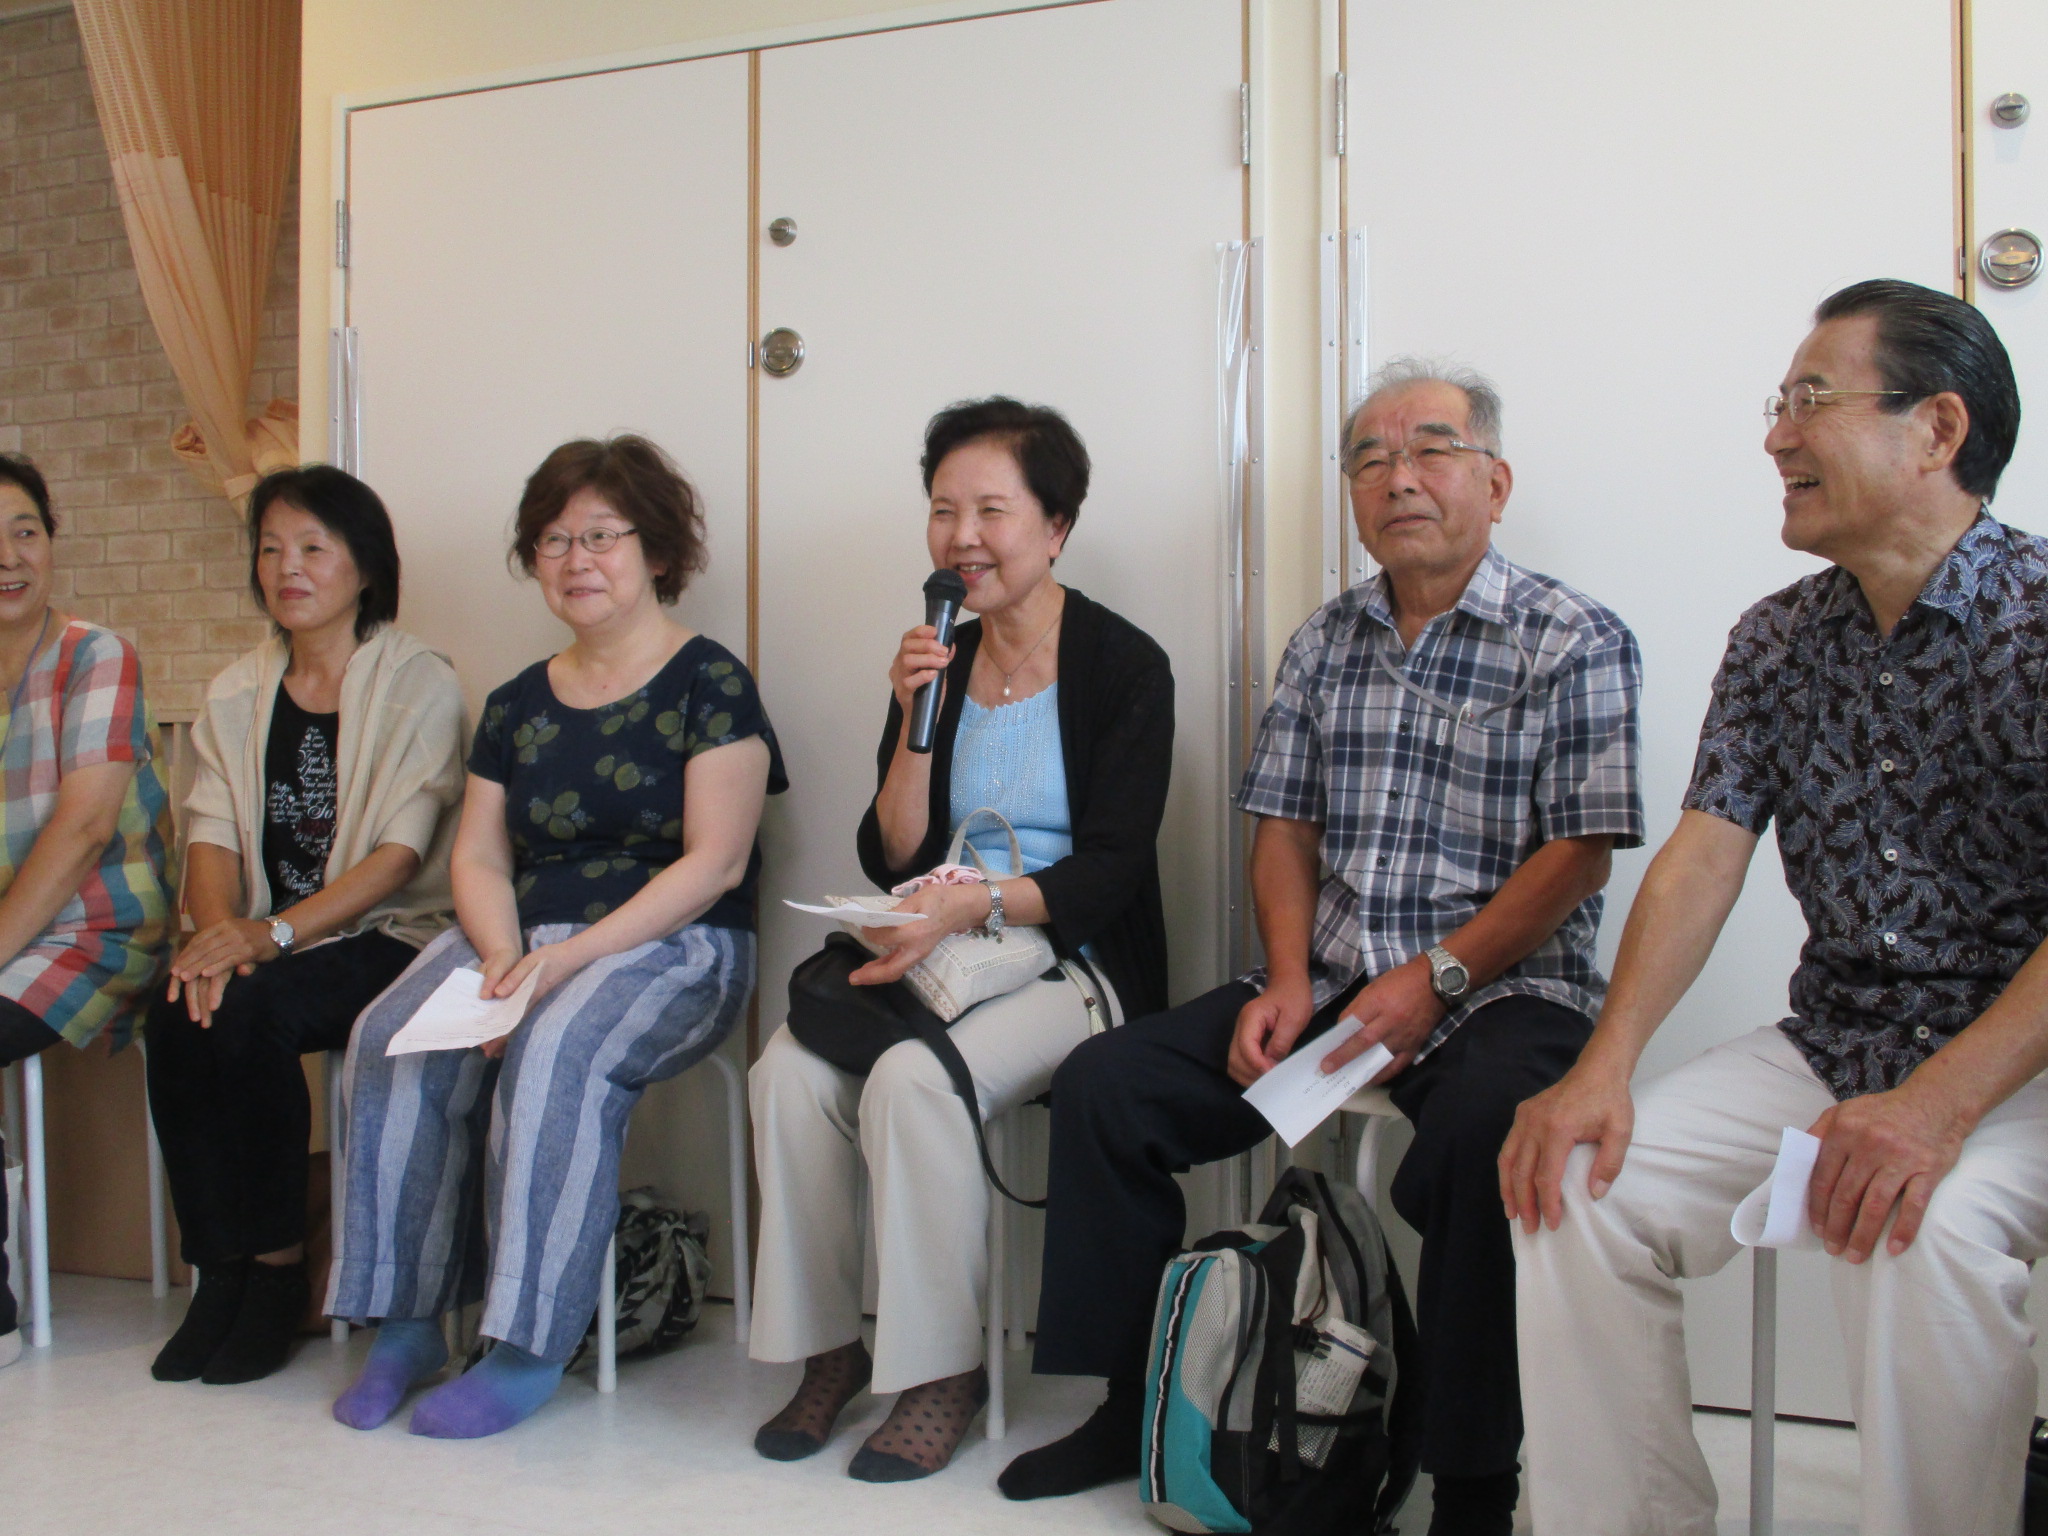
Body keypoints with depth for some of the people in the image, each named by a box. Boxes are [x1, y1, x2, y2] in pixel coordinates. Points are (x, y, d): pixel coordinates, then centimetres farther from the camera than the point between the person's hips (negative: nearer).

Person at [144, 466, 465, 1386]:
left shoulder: (419, 685, -4)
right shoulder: (237, 695, 14)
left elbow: (400, 853, -12)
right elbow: (211, 831, 4)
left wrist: (276, 933, -24)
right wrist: (219, 927, -18)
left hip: (387, 939, -4)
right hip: (262, 940, 5)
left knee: (247, 1011, -29)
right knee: (180, 1010, -26)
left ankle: (278, 1266, -12)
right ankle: (220, 1269, -13)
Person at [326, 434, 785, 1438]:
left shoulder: (708, 683, -3)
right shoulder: (517, 705, 16)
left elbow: (713, 865, -11)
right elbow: (478, 857, 12)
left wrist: (567, 956, -18)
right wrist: (503, 953, -11)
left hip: (668, 945, -5)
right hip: (521, 938, 6)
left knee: (555, 1053, -34)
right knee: (393, 1043, -21)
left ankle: (530, 1349, -24)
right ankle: (404, 1322, -12)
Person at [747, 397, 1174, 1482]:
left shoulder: (1125, 667, -4)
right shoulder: (934, 661, 11)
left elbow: (1110, 869, -11)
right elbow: (890, 861, 7)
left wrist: (971, 903, -26)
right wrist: (917, 721, -7)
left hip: (1070, 962, -5)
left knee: (914, 1079, -31)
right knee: (791, 1069, -22)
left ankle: (943, 1370, -13)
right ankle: (829, 1348, -5)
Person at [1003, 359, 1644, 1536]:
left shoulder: (1577, 643, -3)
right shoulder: (1325, 643, 14)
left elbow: (1578, 857, -9)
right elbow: (1286, 829, 13)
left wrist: (1435, 981, -18)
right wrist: (1289, 982, -3)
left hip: (1503, 989, -5)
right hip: (1326, 983, 6)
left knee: (1481, 1132, -37)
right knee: (1104, 1086, -7)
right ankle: (1132, 1408, 7)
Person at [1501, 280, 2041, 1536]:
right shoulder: (1777, 641, 7)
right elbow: (1702, 863, 0)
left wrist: (1941, 1103, -32)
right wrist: (1605, 1068, -14)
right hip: (1832, 1042, 5)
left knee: (1924, 1226, -35)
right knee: (1582, 1185, -14)